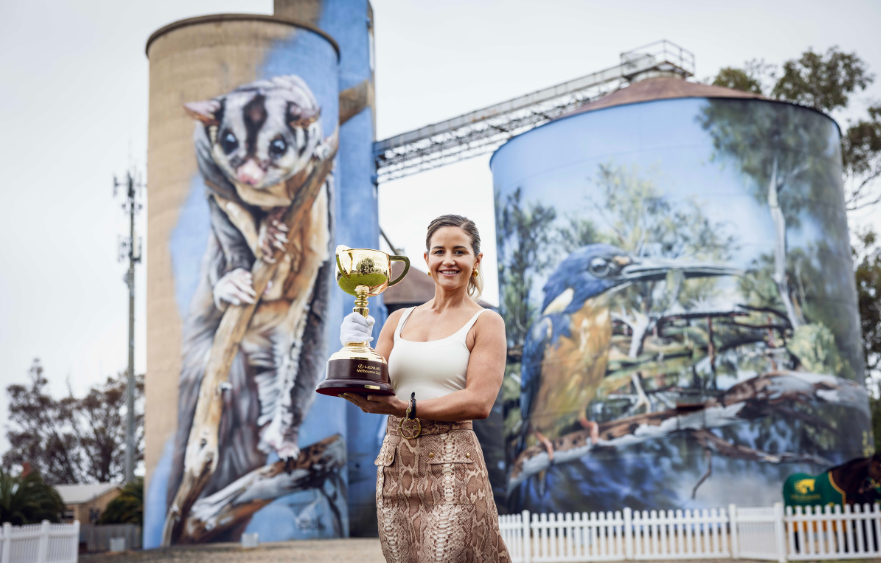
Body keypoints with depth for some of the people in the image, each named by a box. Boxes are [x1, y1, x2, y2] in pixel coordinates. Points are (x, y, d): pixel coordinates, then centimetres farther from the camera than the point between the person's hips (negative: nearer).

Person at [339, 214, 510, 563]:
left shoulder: (485, 323, 2)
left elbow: (479, 402, -11)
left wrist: (406, 407, -18)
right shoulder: (399, 321, 15)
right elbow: (370, 396, 11)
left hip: (451, 465, -4)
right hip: (395, 464, 4)